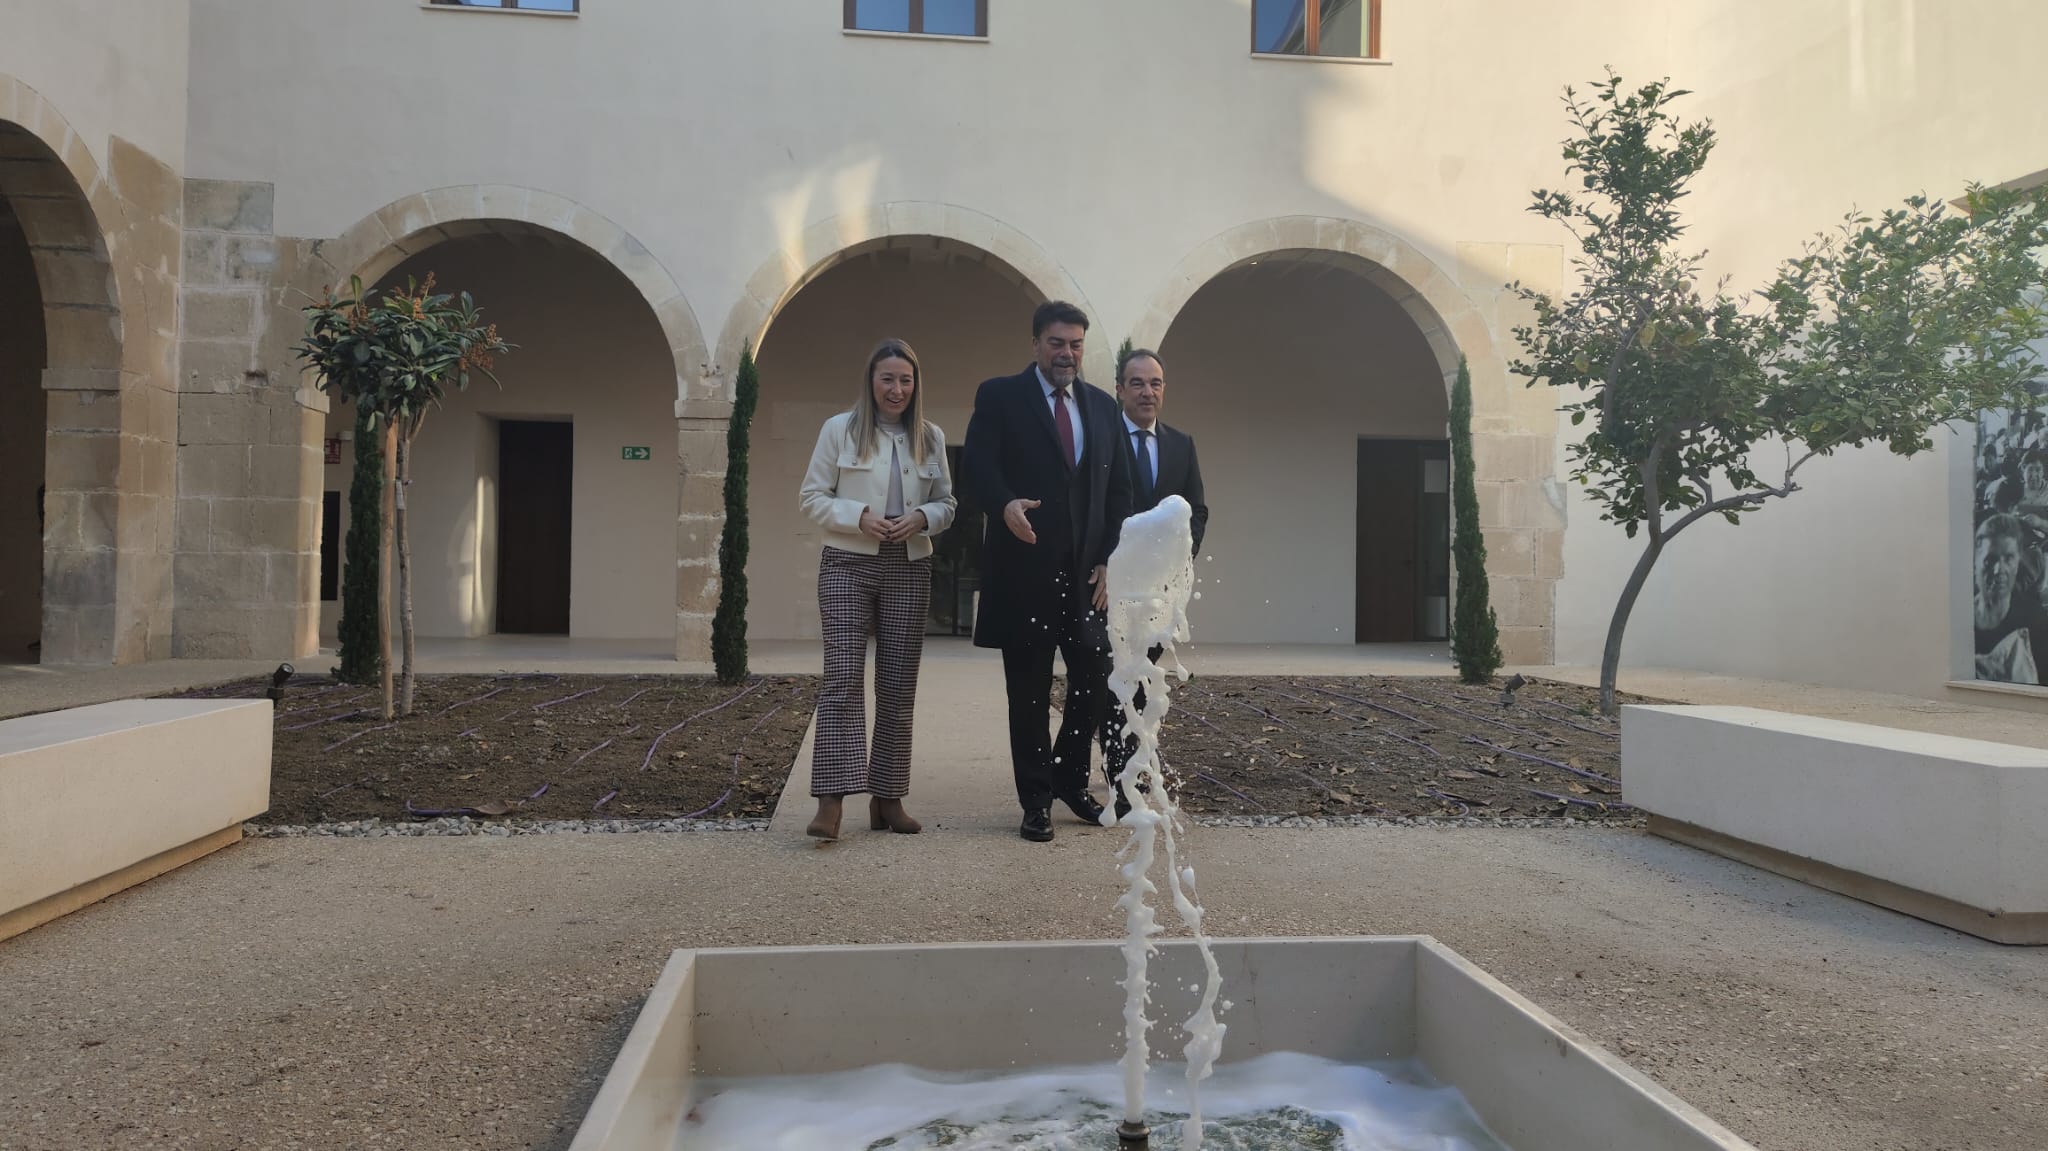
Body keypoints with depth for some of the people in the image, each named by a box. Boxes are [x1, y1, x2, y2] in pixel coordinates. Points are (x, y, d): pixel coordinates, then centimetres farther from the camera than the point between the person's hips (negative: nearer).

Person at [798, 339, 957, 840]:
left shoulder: (931, 438, 10)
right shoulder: (839, 430, 2)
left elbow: (946, 503, 14)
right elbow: (812, 496, 2)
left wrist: (922, 517, -8)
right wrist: (859, 515, -14)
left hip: (909, 569, 3)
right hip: (848, 565, -3)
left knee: (899, 686, 5)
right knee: (843, 678, -12)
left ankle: (888, 798, 14)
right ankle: (831, 801, -13)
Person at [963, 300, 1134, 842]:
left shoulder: (1102, 406, 13)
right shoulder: (1000, 396, 1)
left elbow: (1118, 490, 12)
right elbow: (977, 463, -12)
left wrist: (1110, 559, 1)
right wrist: (1005, 504, -32)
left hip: (1087, 572, 4)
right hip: (1024, 569, -4)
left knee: (1097, 678, 2)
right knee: (1029, 691, 5)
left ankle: (1070, 779, 24)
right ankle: (1036, 801, 17)